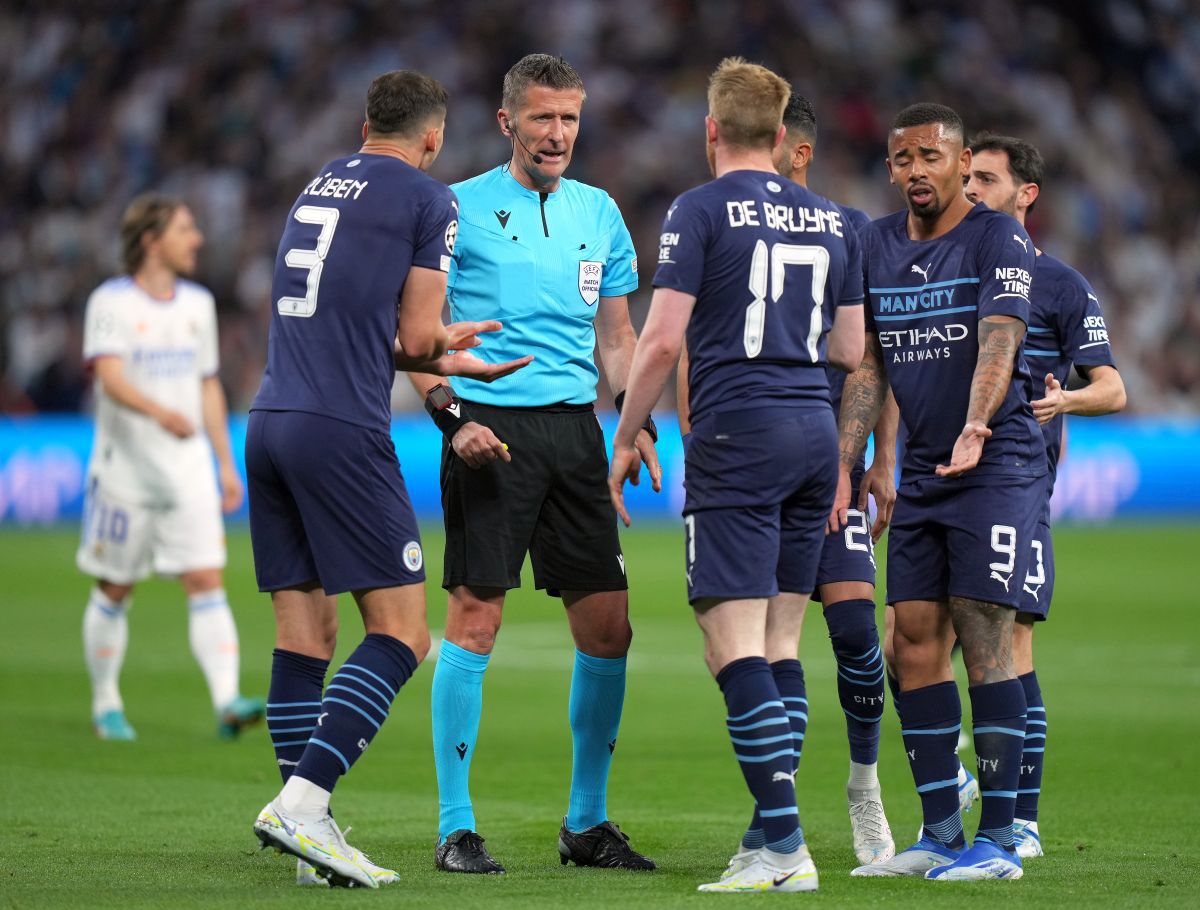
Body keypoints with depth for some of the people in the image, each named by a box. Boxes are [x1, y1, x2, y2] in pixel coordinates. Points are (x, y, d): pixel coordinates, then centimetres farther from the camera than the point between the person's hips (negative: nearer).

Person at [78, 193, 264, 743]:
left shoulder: (197, 303, 11)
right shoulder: (110, 302, -7)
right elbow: (111, 379, -21)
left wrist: (226, 464, 14)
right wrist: (160, 412, -40)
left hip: (188, 470, 4)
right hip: (125, 467, -4)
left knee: (206, 581, -10)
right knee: (114, 591, 7)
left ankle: (227, 702, -19)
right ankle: (106, 705, 21)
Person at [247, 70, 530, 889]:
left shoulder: (319, 187, 22)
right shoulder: (429, 200, 1)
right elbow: (416, 338, 0)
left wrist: (448, 357, 30)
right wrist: (440, 347, 23)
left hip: (270, 423, 7)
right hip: (343, 431, -7)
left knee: (304, 635, 8)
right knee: (400, 634, -4)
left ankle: (309, 829, 3)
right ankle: (303, 798, -18)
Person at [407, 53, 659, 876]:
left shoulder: (599, 213, 14)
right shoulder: (459, 210, -1)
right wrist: (452, 416, -15)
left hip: (575, 428, 5)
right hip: (490, 428, -5)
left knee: (608, 625, 3)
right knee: (475, 619, -9)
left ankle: (587, 822, 16)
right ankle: (456, 828, -2)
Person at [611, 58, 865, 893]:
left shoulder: (701, 211, -5)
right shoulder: (832, 219, 12)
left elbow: (662, 340, -10)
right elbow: (849, 350, 14)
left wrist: (625, 440, 1)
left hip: (737, 433, -6)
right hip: (815, 432, 6)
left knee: (735, 644, -8)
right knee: (780, 643, 12)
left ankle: (785, 845, -16)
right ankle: (773, 835, 12)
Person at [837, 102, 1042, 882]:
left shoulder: (999, 239, -8)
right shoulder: (878, 244, 11)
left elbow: (998, 341, -23)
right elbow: (868, 367, 14)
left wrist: (975, 430, -39)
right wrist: (843, 468, 5)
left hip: (998, 467, -6)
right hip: (921, 476, 6)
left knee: (983, 640, -11)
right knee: (914, 643, 3)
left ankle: (998, 838, -8)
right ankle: (941, 834, 11)